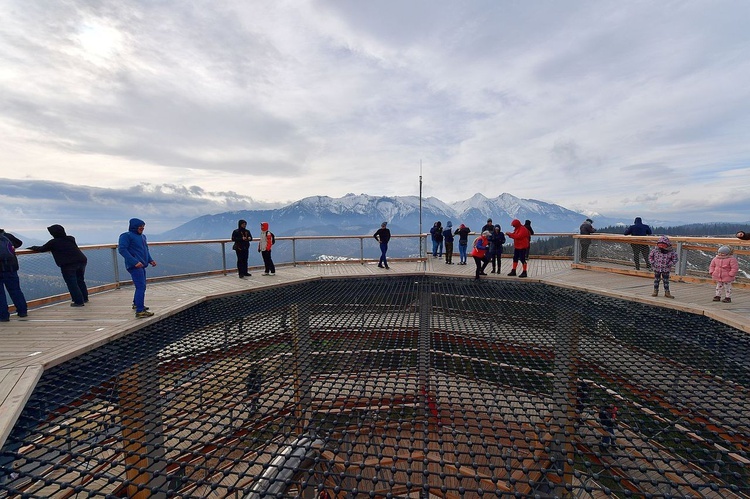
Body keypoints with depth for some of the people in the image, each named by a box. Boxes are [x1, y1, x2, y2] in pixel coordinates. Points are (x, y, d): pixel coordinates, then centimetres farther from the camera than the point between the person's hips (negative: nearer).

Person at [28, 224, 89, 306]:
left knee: (72, 284, 2)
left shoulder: (53, 242, 1)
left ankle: (78, 301, 2)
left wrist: (33, 247, 30)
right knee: (80, 280, 19)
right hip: (82, 261, 6)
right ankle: (85, 298, 26)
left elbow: (42, 249, 10)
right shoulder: (71, 239, 16)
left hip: (68, 265, -6)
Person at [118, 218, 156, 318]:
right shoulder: (126, 236, -8)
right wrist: (135, 262, -23)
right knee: (141, 287, -15)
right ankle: (140, 311, -15)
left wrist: (150, 260, 9)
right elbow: (122, 249, -17)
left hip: (141, 266, 9)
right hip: (135, 266, -9)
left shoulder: (142, 236, 16)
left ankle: (136, 304, 39)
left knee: (141, 286, 20)